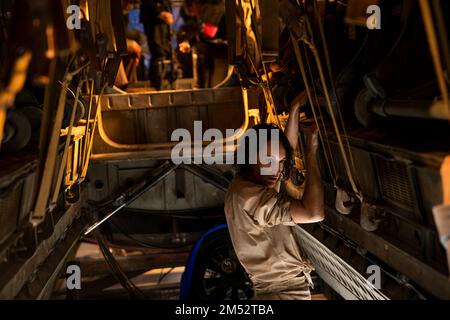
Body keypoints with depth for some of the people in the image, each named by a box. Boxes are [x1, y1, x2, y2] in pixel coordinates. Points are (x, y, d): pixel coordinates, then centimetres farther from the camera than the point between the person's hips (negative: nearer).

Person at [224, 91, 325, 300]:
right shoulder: (250, 197, -29)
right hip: (284, 292, -10)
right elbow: (314, 213, -35)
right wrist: (312, 152, -28)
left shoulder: (252, 180, 1)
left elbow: (289, 146, 14)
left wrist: (295, 108, 5)